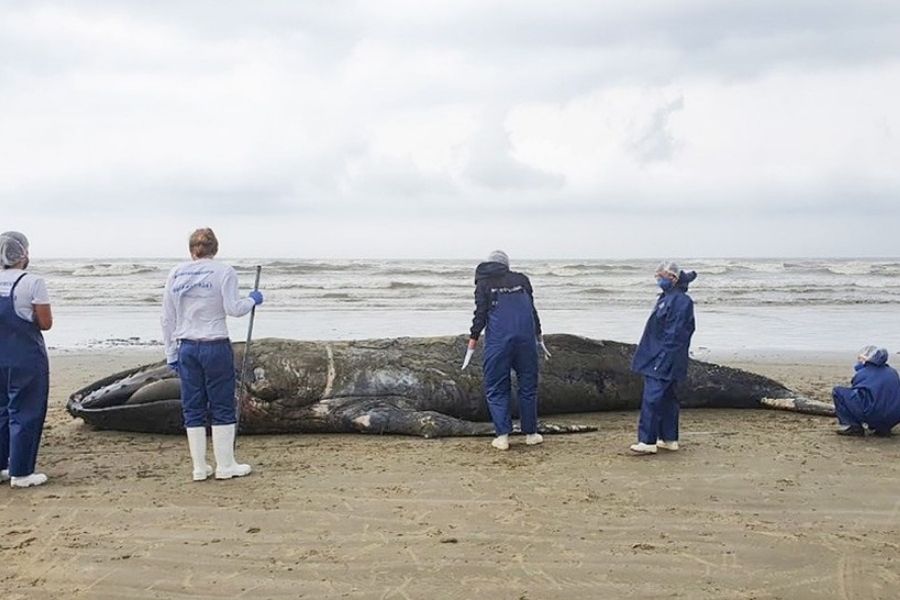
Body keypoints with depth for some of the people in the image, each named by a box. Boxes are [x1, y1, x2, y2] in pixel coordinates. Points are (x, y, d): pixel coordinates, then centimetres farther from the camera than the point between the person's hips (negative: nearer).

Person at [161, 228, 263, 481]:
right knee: (222, 407, 6)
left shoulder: (176, 274, 7)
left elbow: (168, 318, 9)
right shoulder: (223, 271, -5)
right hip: (215, 347, -4)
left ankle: (199, 468, 14)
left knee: (193, 408, 10)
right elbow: (233, 309, -11)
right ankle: (225, 466, 11)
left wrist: (171, 353, 15)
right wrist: (253, 300, 9)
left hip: (186, 348, 4)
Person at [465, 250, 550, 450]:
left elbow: (481, 314, -2)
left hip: (498, 340, -3)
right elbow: (532, 309, 19)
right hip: (526, 337, 3)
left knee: (496, 389, 5)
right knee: (528, 386, 13)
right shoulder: (521, 279, 16)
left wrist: (473, 339, 2)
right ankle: (530, 433, 18)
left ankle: (502, 435, -3)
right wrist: (539, 336, 28)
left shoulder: (484, 284, 7)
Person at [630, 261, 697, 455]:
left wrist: (662, 359, -23)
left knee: (652, 399, -11)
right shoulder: (666, 298, 15)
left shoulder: (680, 301, -15)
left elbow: (675, 334, -20)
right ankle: (669, 439, 21)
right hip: (657, 358, 10)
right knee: (667, 398, 14)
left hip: (664, 361, -10)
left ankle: (648, 441, -10)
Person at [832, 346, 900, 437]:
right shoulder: (892, 372, 18)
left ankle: (852, 426, -1)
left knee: (837, 391, 7)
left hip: (872, 415, -6)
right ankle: (883, 428, 19)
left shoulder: (861, 374, 6)